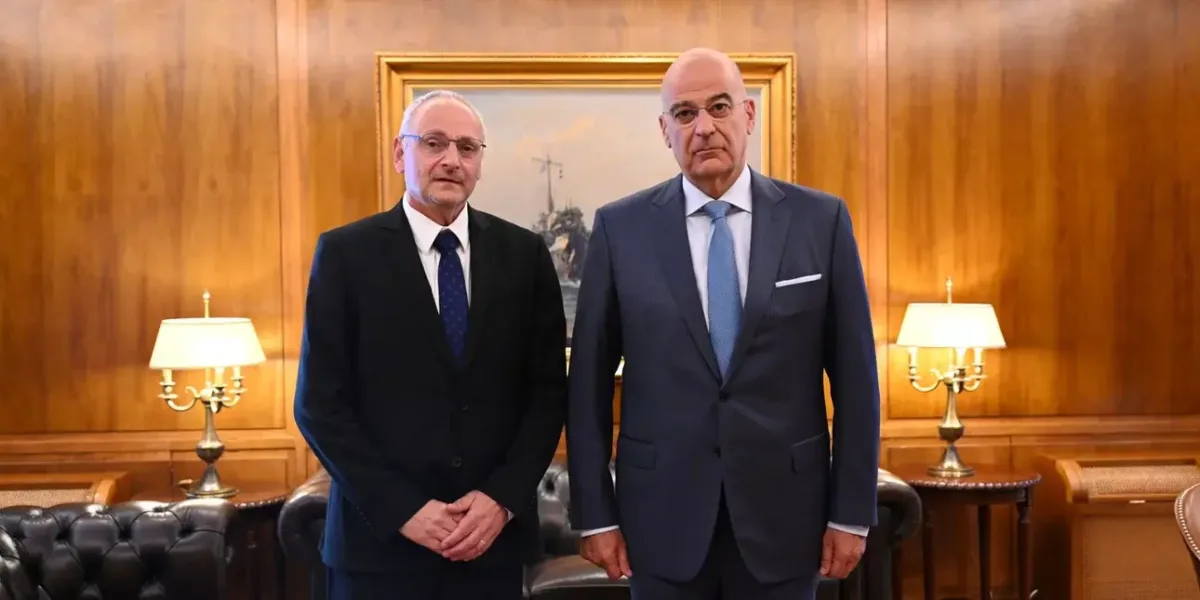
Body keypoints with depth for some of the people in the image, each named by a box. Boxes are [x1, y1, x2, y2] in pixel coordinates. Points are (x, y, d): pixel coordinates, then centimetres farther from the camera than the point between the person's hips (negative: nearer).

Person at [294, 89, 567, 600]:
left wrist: (503, 498, -9)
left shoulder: (524, 254, 3)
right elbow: (320, 403, -6)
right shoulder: (345, 252, -3)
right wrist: (401, 509, -12)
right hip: (381, 536, -2)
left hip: (494, 533, 2)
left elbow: (548, 391, 3)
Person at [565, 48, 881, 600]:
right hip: (662, 513, 0)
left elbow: (853, 374, -1)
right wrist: (595, 514, -1)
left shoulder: (821, 219, -3)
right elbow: (590, 378, -1)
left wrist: (851, 513, -1)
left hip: (784, 510, 0)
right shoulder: (621, 227, -3)